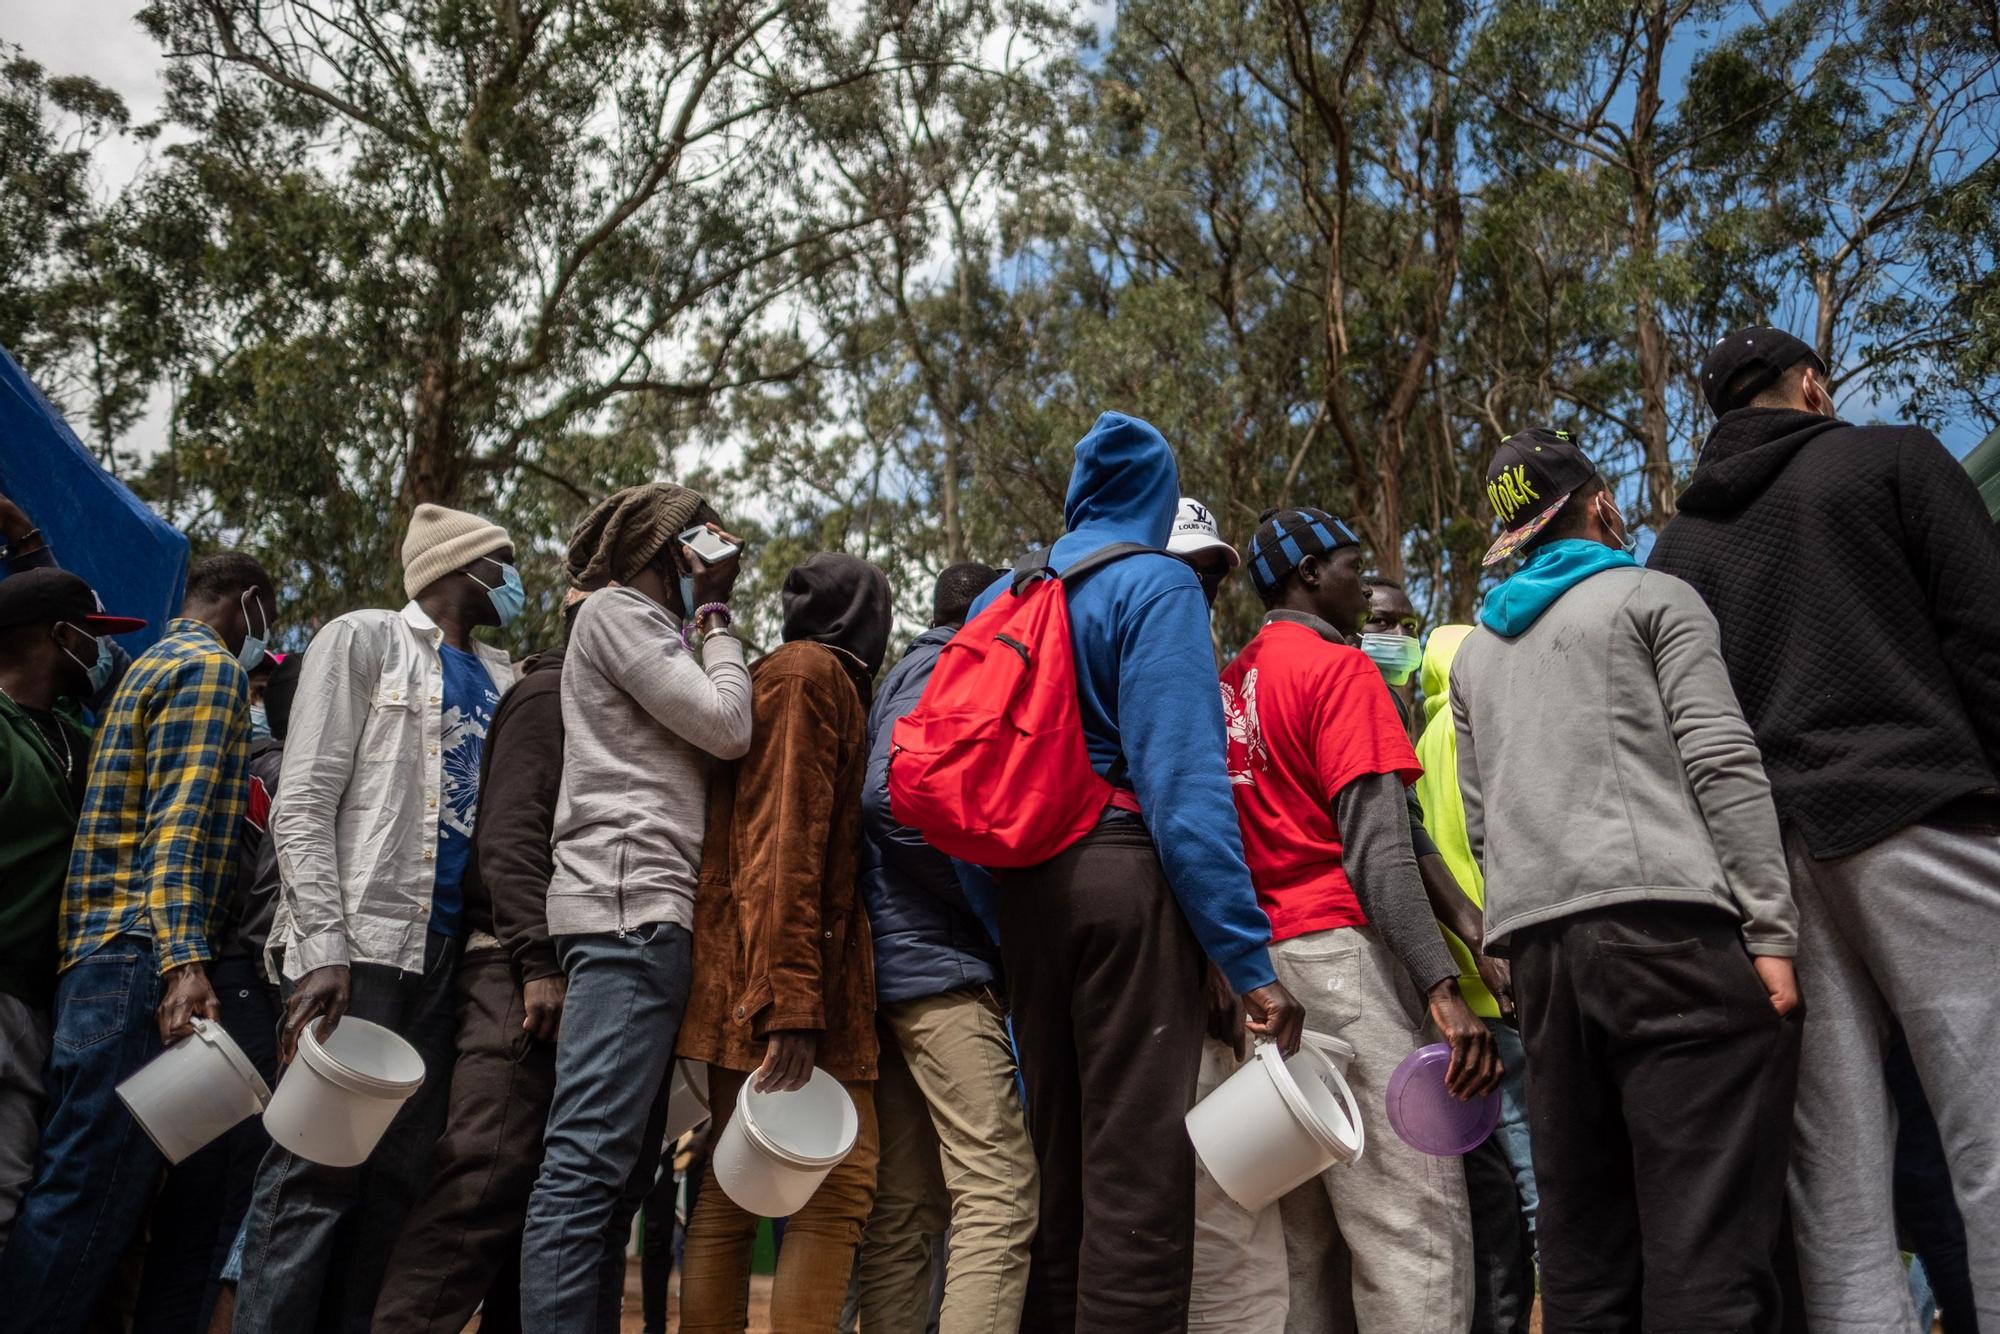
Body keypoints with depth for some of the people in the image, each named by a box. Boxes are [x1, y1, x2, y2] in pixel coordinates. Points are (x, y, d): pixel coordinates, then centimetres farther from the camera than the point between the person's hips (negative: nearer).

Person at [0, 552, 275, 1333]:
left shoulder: (156, 662, 25)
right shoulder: (210, 666, -4)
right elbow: (179, 821, -17)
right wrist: (183, 960, -25)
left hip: (94, 948, 10)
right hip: (137, 952, -10)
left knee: (90, 1182, 11)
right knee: (91, 1189, -8)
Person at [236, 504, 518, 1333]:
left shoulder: (502, 679, 19)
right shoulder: (363, 640, 4)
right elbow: (302, 804, -4)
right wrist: (323, 947, -15)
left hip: (451, 952, 6)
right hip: (362, 943, -5)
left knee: (401, 1178, 6)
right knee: (317, 1170, -7)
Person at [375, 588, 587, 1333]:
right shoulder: (552, 694, -2)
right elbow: (512, 832, -14)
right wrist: (537, 960, -21)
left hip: (564, 970, 9)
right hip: (521, 970, -9)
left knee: (545, 1181, 8)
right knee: (488, 1174, -14)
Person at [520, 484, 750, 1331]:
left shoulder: (649, 628, 29)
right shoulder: (616, 611, 2)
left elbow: (707, 742, 20)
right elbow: (728, 727, -6)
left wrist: (701, 624, 18)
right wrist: (714, 618, 5)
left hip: (648, 910, 10)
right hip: (630, 903, -10)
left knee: (619, 1170, 7)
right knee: (590, 1162, -15)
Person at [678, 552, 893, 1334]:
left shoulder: (792, 673, 21)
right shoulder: (812, 673, -7)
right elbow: (787, 841, -17)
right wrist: (793, 1003, -22)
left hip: (753, 977, 10)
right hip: (787, 971, -10)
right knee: (839, 1181, -8)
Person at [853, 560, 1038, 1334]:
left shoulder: (909, 677, 24)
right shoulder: (945, 670, -3)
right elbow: (891, 794, -19)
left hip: (898, 963, 10)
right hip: (942, 961, -10)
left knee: (907, 1207, 9)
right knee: (1000, 1197, -13)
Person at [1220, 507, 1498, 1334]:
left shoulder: (1235, 682, 17)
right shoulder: (1339, 667, -5)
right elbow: (1376, 843, -16)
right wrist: (1442, 987, -21)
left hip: (1263, 950, 9)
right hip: (1342, 947, -9)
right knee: (1419, 1221, -9)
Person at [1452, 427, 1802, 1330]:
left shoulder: (1474, 651, 23)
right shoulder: (1653, 599, 7)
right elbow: (1723, 763, -5)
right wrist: (1770, 932, -7)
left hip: (1539, 947, 6)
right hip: (1669, 924, -6)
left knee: (1582, 1243, 9)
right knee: (1707, 1251, -8)